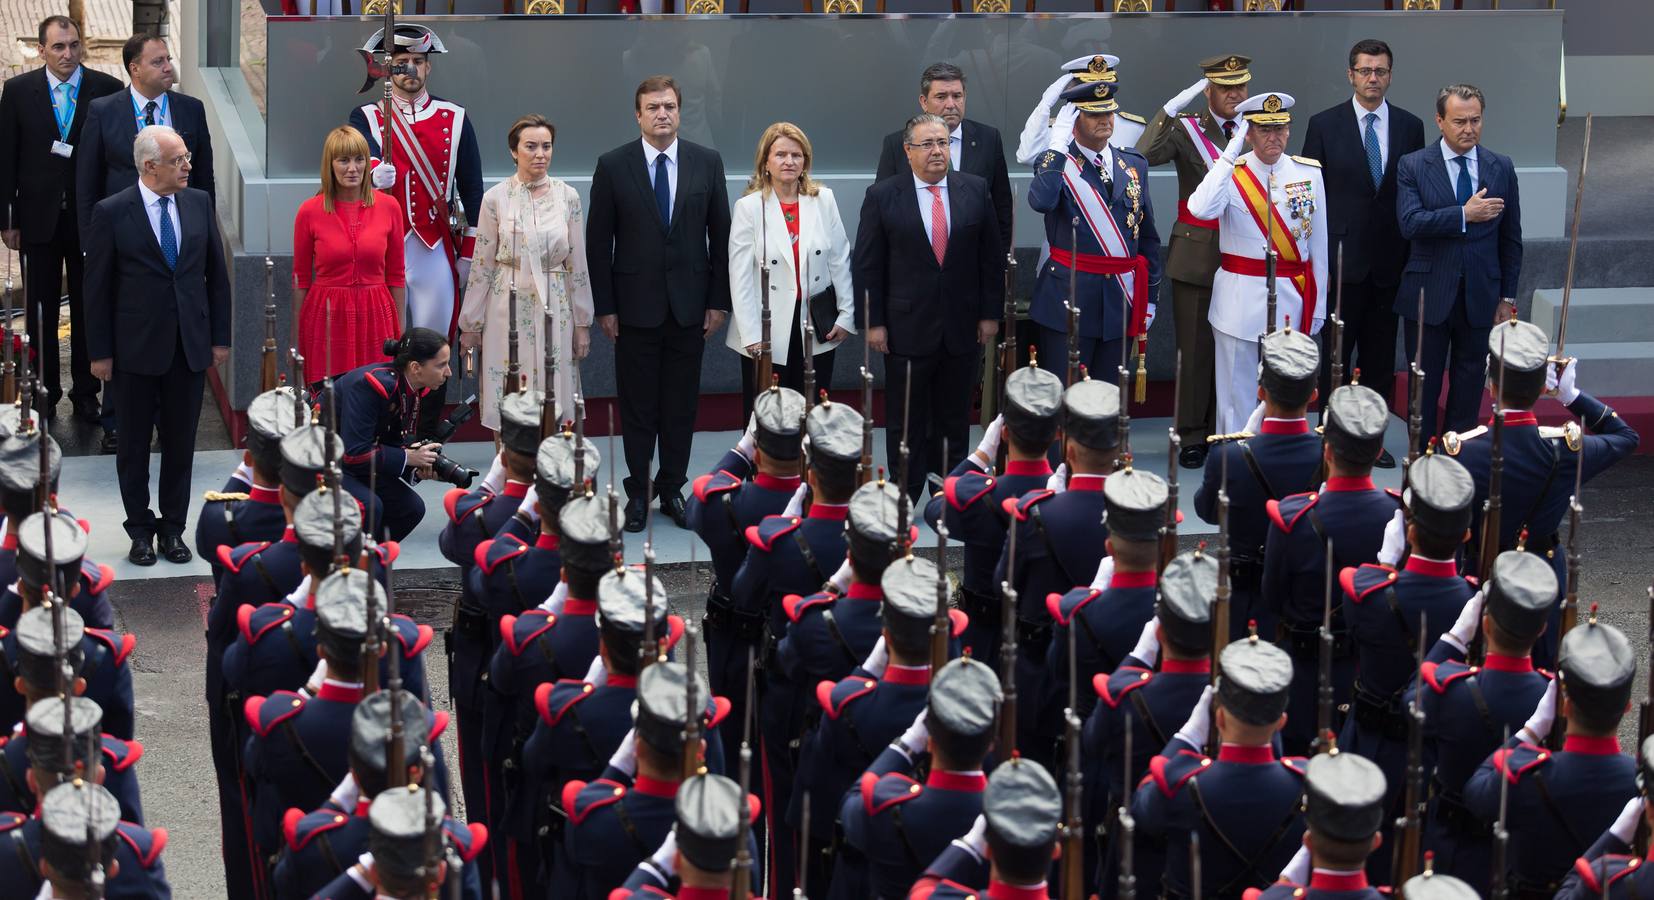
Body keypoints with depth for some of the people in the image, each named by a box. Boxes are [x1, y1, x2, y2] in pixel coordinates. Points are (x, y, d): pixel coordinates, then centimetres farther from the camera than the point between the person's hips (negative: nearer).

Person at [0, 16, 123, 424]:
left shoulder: (108, 90, -4)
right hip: (39, 217, 1)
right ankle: (44, 393, 18)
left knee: (88, 310, 8)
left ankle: (86, 393, 18)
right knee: (40, 311, 8)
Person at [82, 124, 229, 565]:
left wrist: (220, 337, 6)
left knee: (181, 444, 10)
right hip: (137, 347, -3)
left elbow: (216, 274, 8)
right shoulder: (111, 213, -10)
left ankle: (173, 529, 22)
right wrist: (100, 351, -6)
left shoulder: (200, 203, 2)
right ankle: (141, 530, 22)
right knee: (134, 445, 9)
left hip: (190, 344, 3)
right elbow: (97, 288, -6)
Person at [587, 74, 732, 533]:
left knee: (681, 405, 7)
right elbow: (598, 240, 0)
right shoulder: (613, 165, -2)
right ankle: (638, 492, 15)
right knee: (637, 407, 5)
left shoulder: (707, 162, 2)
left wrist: (719, 301, 1)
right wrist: (605, 306, -4)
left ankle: (672, 489, 17)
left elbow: (721, 234, 5)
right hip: (636, 304, -1)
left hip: (689, 304, 1)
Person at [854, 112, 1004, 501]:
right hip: (907, 327, -2)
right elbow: (868, 265, -2)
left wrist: (990, 313, 4)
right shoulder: (883, 196, -3)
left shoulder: (975, 190, 4)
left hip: (962, 328, 2)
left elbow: (991, 257, 7)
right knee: (905, 422, 4)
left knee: (953, 421, 10)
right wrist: (873, 322, -6)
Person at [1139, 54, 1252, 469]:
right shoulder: (1185, 130, 0)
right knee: (1195, 350, 1)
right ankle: (1192, 438, 10)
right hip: (1196, 256, -2)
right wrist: (1170, 109, -21)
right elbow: (1142, 156, -17)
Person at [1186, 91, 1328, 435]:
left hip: (1292, 298, 2)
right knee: (1237, 393, 3)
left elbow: (1319, 242, 9)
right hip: (1240, 299, -2)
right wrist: (1231, 155, -23)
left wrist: (1319, 304, 8)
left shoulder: (1309, 173, 4)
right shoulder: (1229, 172, -4)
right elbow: (1201, 210, -26)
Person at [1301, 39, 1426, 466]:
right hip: (1340, 257, -2)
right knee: (1335, 353, 2)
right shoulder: (1325, 125, 0)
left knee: (1381, 356, 8)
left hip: (1390, 262, 2)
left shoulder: (1410, 126, 6)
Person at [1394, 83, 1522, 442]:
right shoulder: (1413, 166, -4)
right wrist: (1464, 215, -24)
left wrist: (1508, 297, 6)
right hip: (1428, 295, -2)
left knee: (1469, 386, 9)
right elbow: (1410, 223, -19)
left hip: (1480, 297, 2)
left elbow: (1510, 238, 8)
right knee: (1424, 385, 7)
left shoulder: (1501, 168, 3)